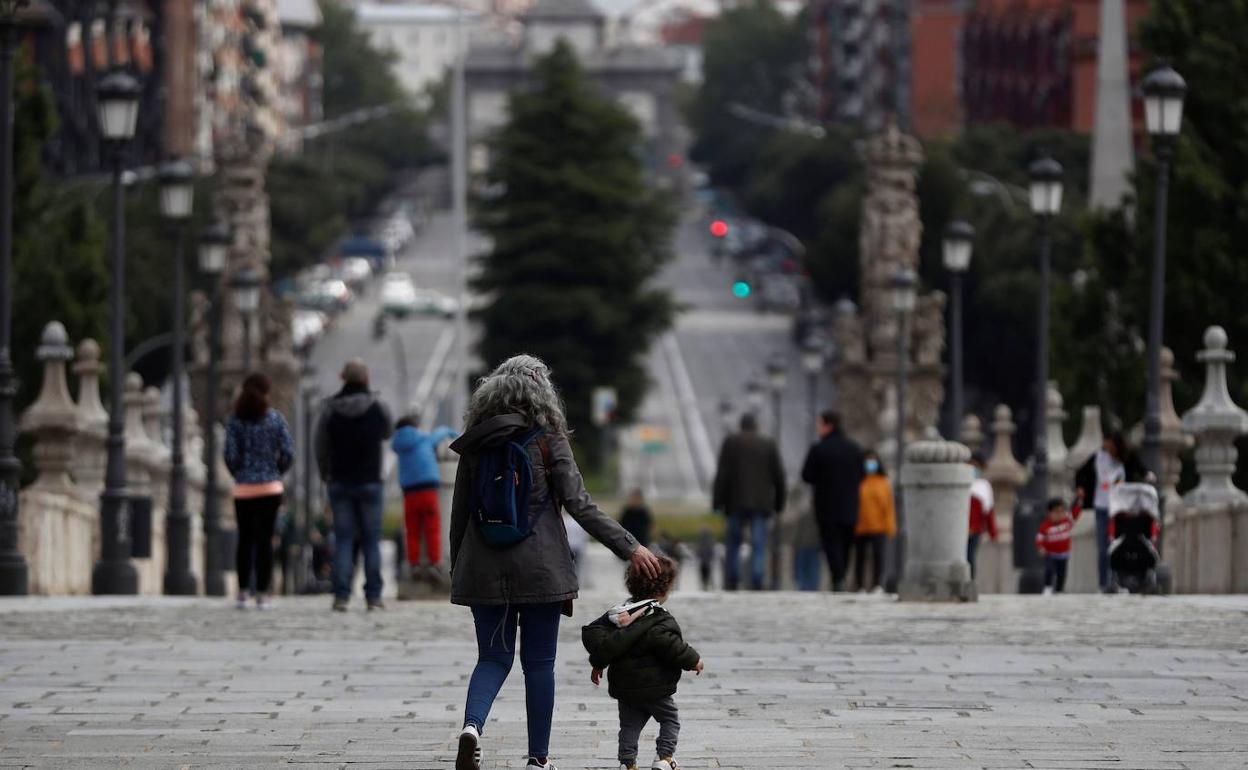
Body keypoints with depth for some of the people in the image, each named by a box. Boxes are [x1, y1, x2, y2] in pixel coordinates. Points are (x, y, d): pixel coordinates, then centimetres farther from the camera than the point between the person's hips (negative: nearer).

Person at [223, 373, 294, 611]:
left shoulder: (236, 420, -2)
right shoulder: (275, 418, -2)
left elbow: (230, 455, -7)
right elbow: (288, 452, -5)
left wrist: (238, 474, 12)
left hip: (244, 488, 1)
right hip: (270, 487, -1)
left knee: (245, 539, 10)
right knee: (264, 540, 1)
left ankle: (242, 592, 10)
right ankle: (262, 593, -2)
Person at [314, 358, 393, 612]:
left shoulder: (329, 408, -4)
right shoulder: (378, 408, -4)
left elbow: (321, 449, 2)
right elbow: (386, 434, 15)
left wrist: (326, 477, 17)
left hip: (339, 483, 0)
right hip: (370, 483, 0)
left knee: (343, 539, 2)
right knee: (371, 539, 5)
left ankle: (341, 595, -5)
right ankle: (373, 596, 1)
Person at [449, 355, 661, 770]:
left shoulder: (475, 445, 2)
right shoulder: (548, 442, -7)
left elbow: (459, 513, 6)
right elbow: (580, 506, -11)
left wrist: (457, 571, 16)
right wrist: (631, 547, -8)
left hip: (485, 572, 2)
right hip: (540, 570, -2)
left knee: (493, 657, 10)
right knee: (539, 664, 8)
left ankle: (472, 725, -18)